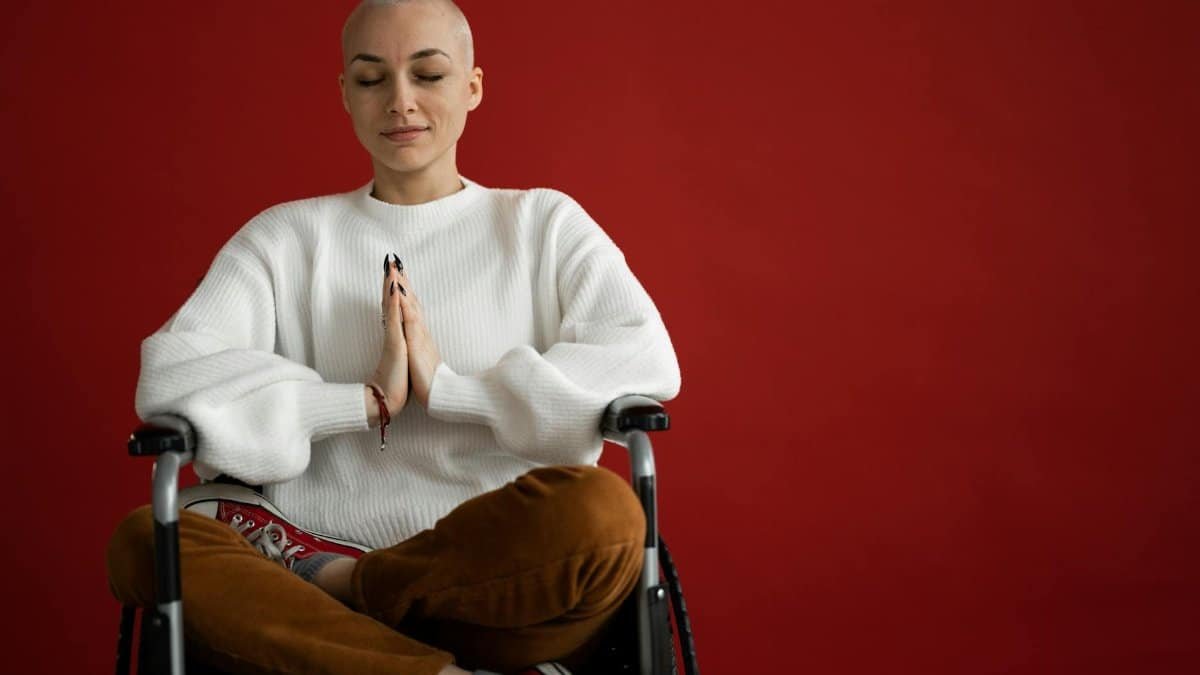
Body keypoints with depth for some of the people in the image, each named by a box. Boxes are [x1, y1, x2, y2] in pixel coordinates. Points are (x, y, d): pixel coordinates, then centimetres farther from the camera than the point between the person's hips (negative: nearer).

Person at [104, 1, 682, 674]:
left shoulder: (543, 223, 14)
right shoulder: (286, 237, 15)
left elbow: (647, 362, -6)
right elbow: (169, 374, -3)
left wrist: (448, 388, -9)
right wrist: (369, 401, -8)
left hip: (502, 585, -1)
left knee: (599, 510, -34)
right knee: (145, 538, -26)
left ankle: (322, 577, -15)